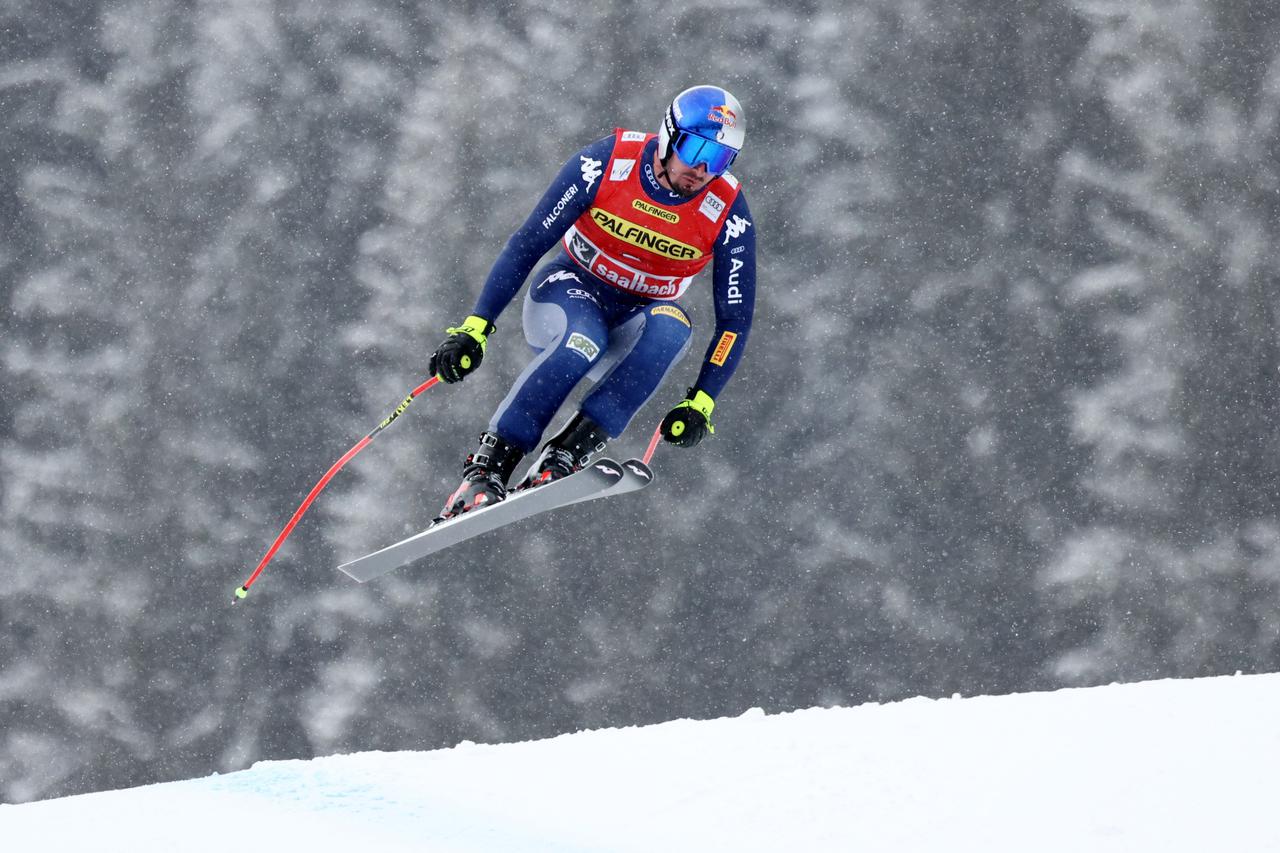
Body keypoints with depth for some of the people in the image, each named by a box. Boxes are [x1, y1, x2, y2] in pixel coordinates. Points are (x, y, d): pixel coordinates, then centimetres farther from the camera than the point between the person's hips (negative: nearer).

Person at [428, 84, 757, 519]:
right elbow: (527, 244, -16)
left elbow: (735, 318, -9)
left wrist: (700, 403, -20)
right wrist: (475, 327, -22)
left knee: (671, 328, -35)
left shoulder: (728, 214, -16)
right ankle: (487, 467, -31)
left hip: (638, 321, 2)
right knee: (582, 342, -38)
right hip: (571, 288, -2)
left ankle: (564, 457, -37)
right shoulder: (606, 163, -20)